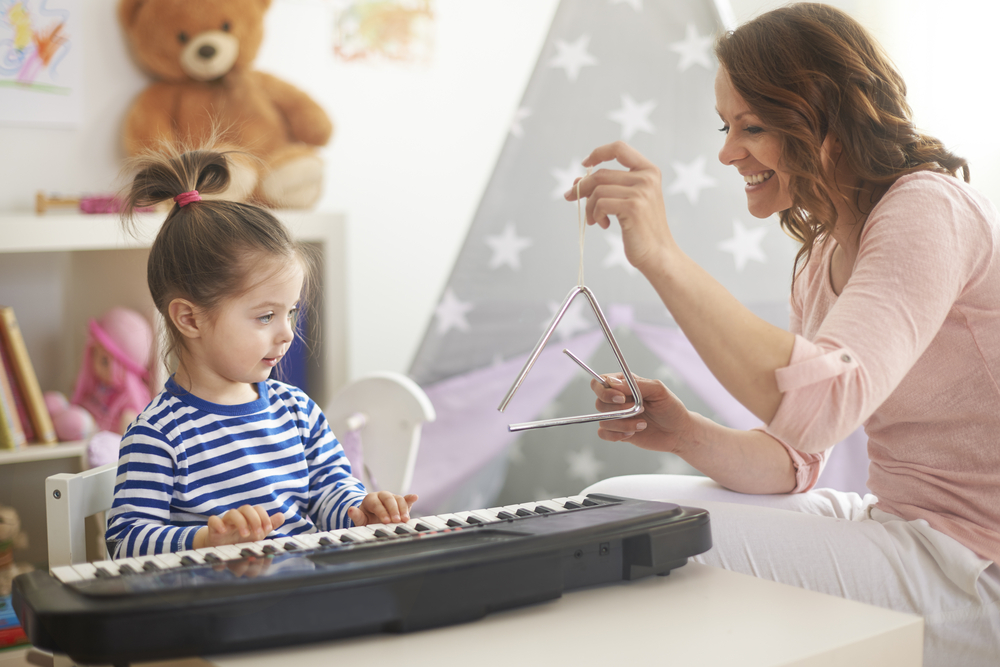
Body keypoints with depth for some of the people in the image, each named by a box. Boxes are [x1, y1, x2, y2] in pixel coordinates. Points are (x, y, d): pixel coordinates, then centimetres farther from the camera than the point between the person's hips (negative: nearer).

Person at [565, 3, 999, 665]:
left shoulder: (931, 211, -16)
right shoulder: (823, 255, 11)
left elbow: (822, 405, -33)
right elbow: (793, 464, 5)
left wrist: (662, 256, -33)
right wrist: (688, 435, -14)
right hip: (891, 524, 8)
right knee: (616, 505, 3)